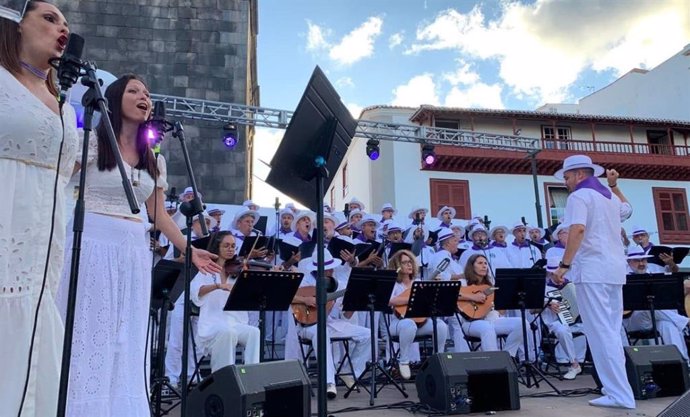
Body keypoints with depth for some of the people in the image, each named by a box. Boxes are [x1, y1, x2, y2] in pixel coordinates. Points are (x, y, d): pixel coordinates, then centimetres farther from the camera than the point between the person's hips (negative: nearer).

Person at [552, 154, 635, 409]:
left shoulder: (579, 197, -6)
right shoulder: (610, 197, 19)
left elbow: (578, 230, -23)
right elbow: (627, 209, 42)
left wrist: (564, 265, -23)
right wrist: (614, 186, 37)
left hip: (592, 270, -9)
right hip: (615, 269, 9)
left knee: (600, 333, -6)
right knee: (611, 332, 13)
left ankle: (620, 395, -6)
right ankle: (619, 389, 16)